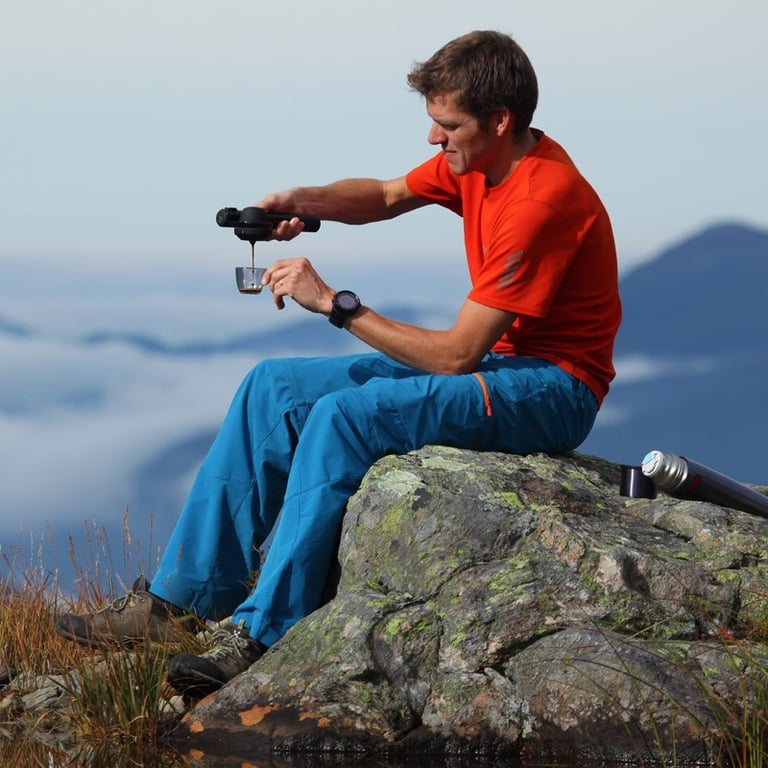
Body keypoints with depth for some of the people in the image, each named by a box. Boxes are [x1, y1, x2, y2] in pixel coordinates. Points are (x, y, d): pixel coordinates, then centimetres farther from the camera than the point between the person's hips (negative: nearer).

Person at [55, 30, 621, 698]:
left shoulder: (543, 199, -25)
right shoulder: (478, 159, 3)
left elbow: (458, 353, -25)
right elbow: (387, 196, 20)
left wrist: (334, 303, -21)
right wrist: (307, 202, -2)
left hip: (552, 392, -10)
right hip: (498, 362, 10)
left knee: (344, 415, -29)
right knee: (274, 388, 1)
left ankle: (263, 636, -24)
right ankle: (181, 596, 0)